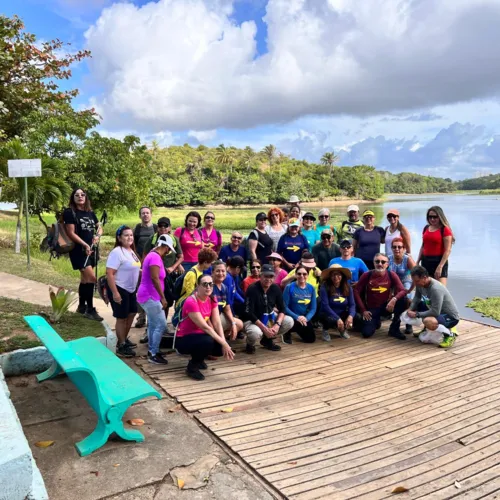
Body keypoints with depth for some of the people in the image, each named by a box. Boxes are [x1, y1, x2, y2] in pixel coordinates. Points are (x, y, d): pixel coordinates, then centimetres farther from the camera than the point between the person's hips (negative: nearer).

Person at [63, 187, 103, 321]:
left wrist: (98, 236, -5)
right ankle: (90, 309, -7)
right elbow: (71, 233, -12)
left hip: (92, 249, 7)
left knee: (85, 278, 14)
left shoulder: (90, 213, 12)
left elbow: (99, 227, 18)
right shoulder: (69, 212, -6)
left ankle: (81, 306, 27)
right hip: (79, 249, -7)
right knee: (91, 277, -15)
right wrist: (85, 245, -19)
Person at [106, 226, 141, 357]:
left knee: (131, 314, 19)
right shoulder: (117, 252, -20)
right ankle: (121, 346, 12)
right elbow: (109, 273, -24)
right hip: (119, 289, -9)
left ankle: (124, 339, 36)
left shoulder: (131, 251, 8)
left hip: (130, 289, 9)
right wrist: (115, 293, -27)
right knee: (122, 317, -1)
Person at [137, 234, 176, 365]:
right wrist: (162, 297, -25)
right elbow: (154, 278, -27)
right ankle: (153, 354, -2)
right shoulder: (155, 257, -18)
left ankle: (151, 350, 25)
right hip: (150, 296, -11)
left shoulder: (152, 255, 14)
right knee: (161, 325, -9)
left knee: (153, 324, 17)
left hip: (148, 296, 11)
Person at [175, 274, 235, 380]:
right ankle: (192, 367, -9)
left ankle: (198, 358, 14)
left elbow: (217, 323, -8)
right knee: (208, 341, -35)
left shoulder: (212, 299, -3)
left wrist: (224, 343, -22)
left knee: (222, 348, -15)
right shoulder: (191, 302, -26)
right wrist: (224, 343, -29)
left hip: (199, 336, 7)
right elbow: (205, 327, -28)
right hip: (184, 340, -7)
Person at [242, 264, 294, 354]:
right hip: (252, 320, -6)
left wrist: (277, 324, -21)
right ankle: (250, 344, 1)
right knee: (256, 333, -38)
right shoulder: (252, 289, -21)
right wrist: (265, 329, -28)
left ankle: (268, 339, 9)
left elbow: (282, 309, -1)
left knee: (289, 321, -12)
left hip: (269, 318, 6)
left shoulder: (276, 288, -5)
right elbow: (249, 313, -24)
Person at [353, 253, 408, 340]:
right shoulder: (367, 275, -10)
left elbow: (403, 291, -15)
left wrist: (394, 299, -36)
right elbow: (356, 292, -6)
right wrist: (363, 310, -10)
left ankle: (394, 329, -9)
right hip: (371, 309, -1)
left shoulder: (391, 275, -8)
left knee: (402, 299, -27)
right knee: (366, 333, -19)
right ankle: (376, 321, 20)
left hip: (386, 307, 1)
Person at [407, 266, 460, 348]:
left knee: (428, 322, -37)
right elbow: (416, 298, 5)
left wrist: (416, 314, -25)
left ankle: (450, 333, -10)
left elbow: (435, 312, -33)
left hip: (451, 317, -9)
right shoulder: (420, 284, -7)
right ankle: (426, 329, 17)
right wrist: (410, 309, -14)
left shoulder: (436, 289, -32)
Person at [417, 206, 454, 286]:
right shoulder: (426, 228, 12)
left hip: (439, 261, -6)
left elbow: (448, 250, -12)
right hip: (426, 261, 6)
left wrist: (440, 266, -18)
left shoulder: (445, 229, -7)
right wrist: (417, 262, 13)